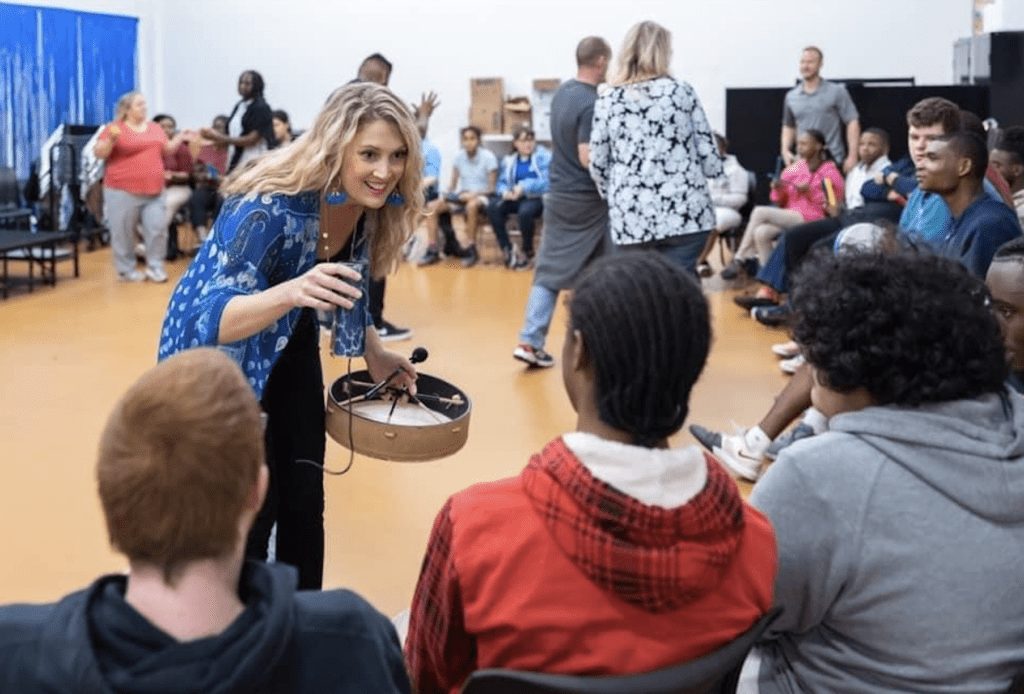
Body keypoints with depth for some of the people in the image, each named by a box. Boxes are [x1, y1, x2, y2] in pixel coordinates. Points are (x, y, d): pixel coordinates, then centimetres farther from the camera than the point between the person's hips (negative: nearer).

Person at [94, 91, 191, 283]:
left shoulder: (156, 128, 13)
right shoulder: (115, 128, -4)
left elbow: (167, 150, 21)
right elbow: (99, 153, -8)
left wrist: (180, 138, 8)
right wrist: (111, 139, -24)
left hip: (154, 191, 4)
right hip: (123, 191, -4)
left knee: (158, 228, -1)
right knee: (123, 232, 2)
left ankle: (155, 267, 11)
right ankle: (126, 270, 14)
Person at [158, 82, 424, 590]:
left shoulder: (373, 207, -15)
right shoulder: (270, 207, -35)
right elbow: (211, 321, -41)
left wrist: (375, 353, 2)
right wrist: (290, 293, -57)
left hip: (288, 352, 6)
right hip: (218, 356, -6)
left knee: (305, 501, 8)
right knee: (251, 509, -3)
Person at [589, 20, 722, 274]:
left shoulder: (607, 101, 4)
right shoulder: (681, 91, 1)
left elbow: (597, 165, 6)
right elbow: (707, 151, 1)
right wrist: (713, 169, 22)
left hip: (631, 218, 2)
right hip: (686, 213, -1)